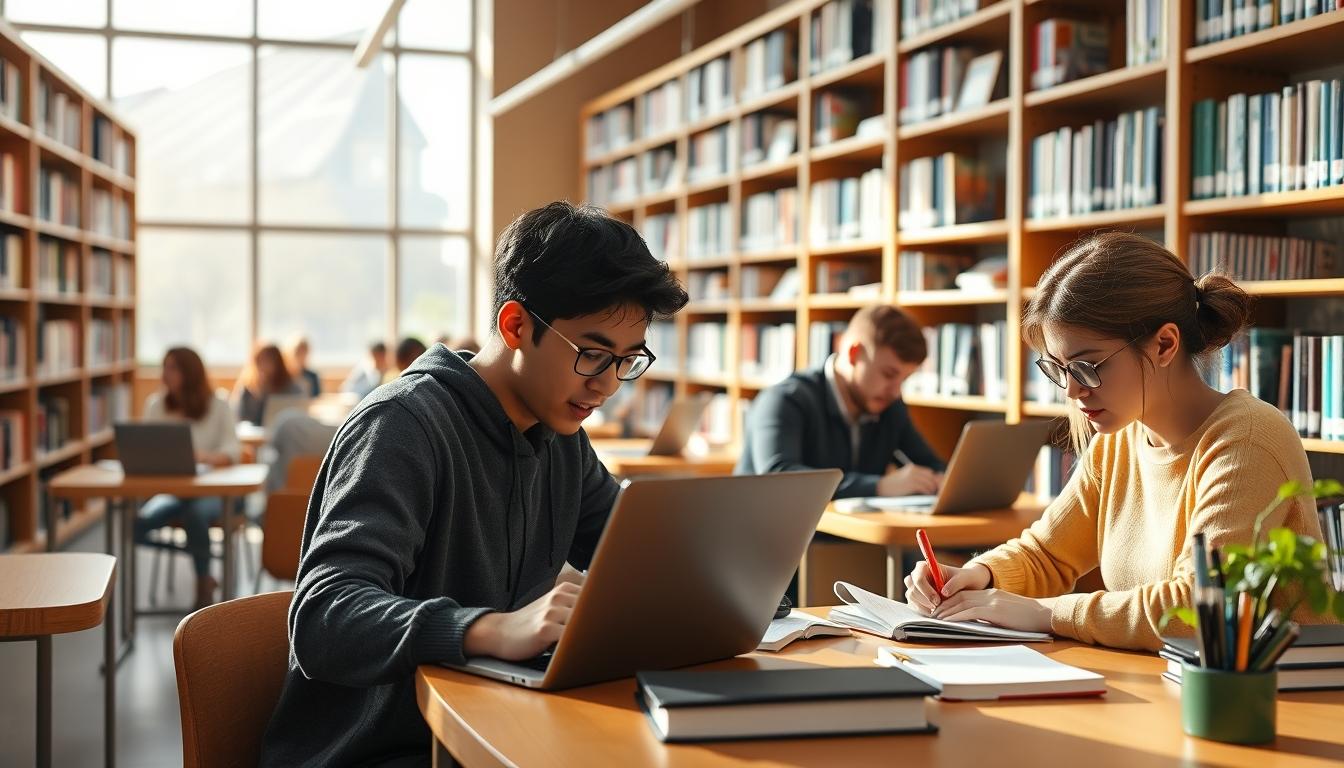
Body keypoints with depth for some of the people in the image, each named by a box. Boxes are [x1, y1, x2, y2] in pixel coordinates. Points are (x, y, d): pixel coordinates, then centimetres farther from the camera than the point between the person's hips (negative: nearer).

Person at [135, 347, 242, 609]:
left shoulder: (218, 407, 2)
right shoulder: (156, 405, 10)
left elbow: (232, 450, -9)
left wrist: (207, 457, -31)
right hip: (169, 488, 3)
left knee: (195, 514, -39)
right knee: (140, 524, -29)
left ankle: (203, 587, -18)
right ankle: (205, 574, -10)